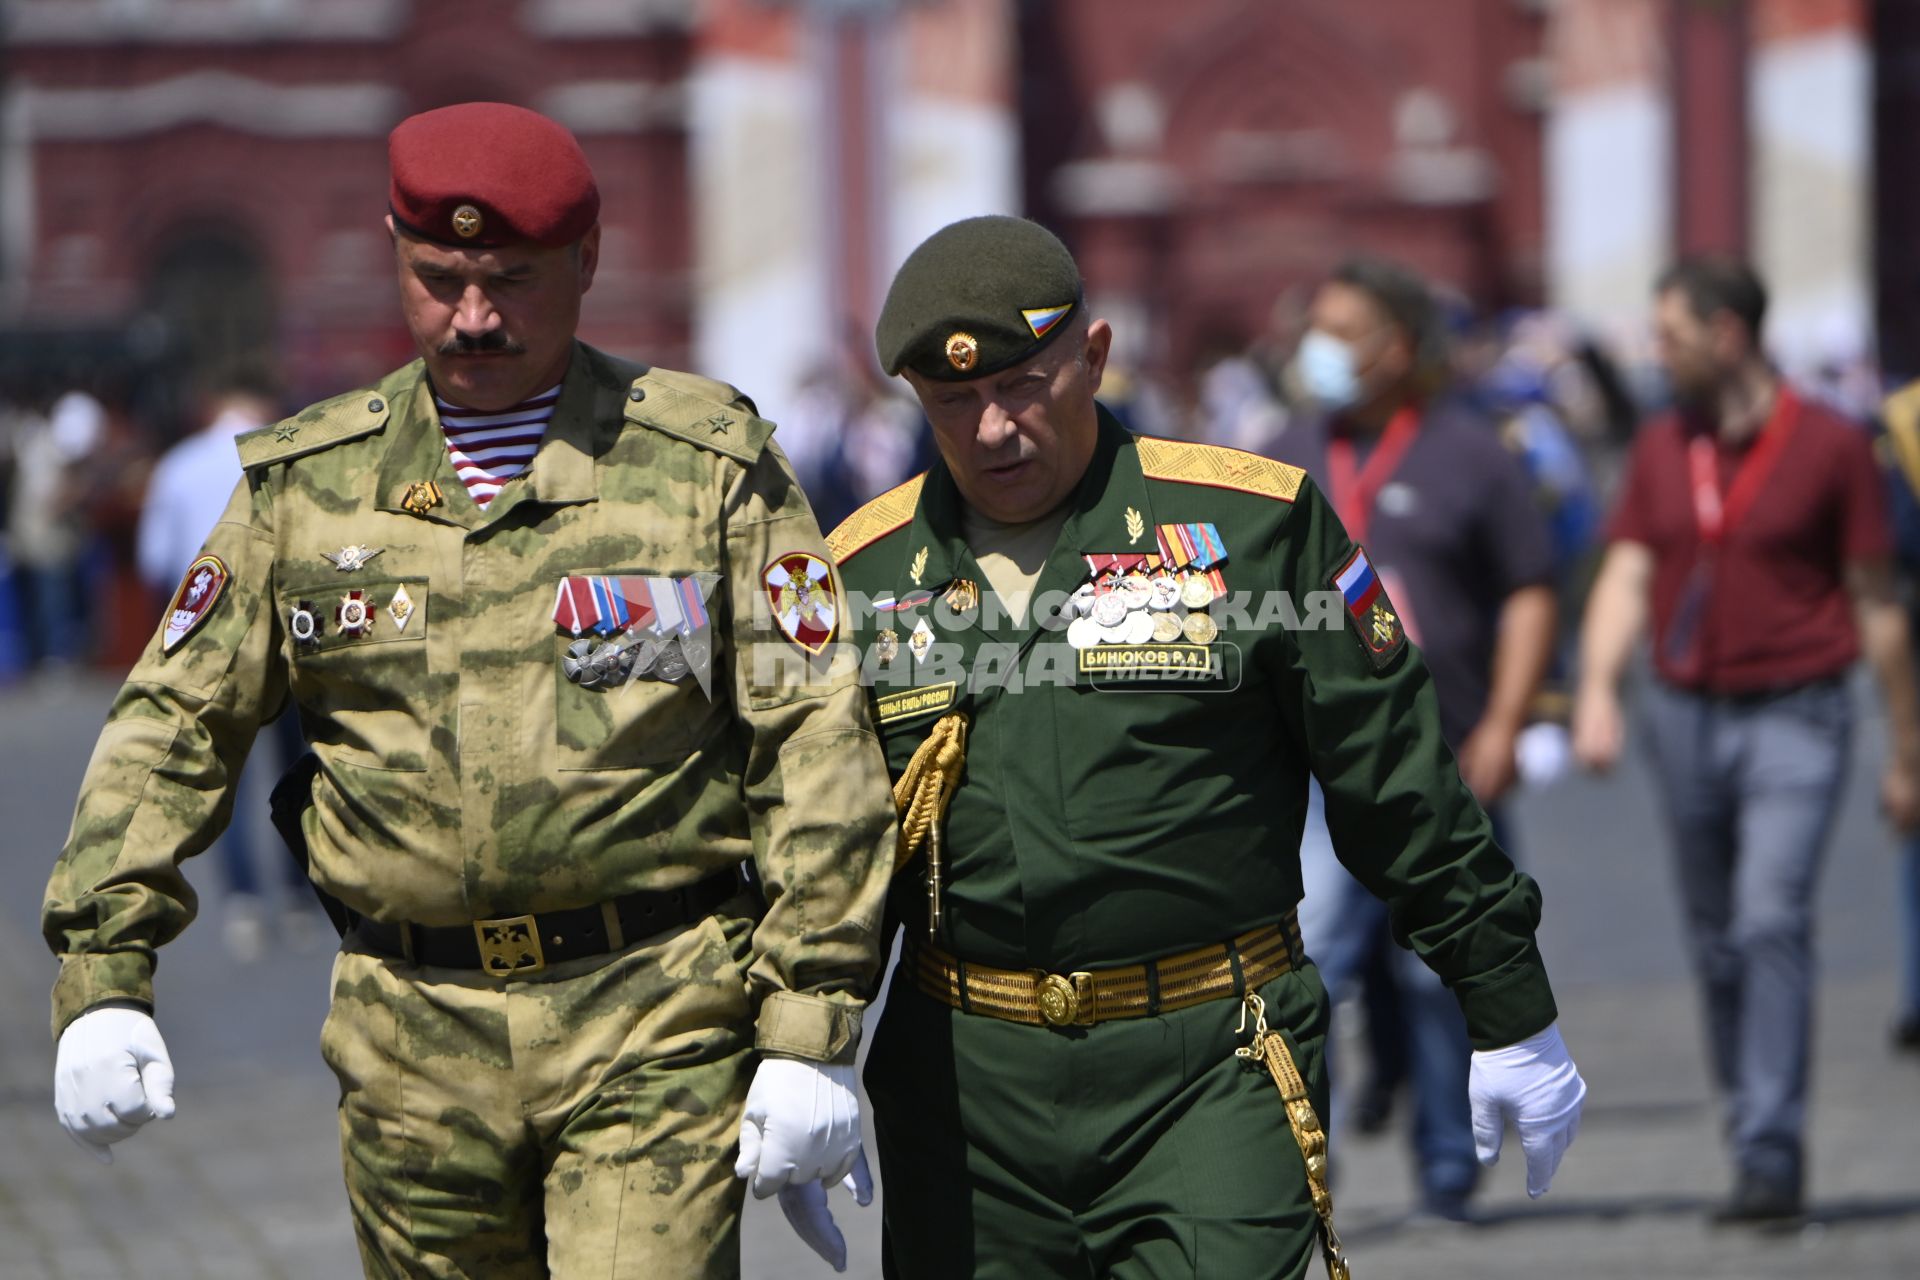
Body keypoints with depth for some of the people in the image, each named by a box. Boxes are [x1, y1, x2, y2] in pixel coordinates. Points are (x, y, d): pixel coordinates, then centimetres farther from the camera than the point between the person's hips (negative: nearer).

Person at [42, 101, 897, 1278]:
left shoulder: (710, 464, 1)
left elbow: (818, 748, 0)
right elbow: (174, 726, 11)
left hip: (656, 1028, -3)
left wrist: (812, 1032, -6)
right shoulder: (308, 481, 8)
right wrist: (103, 973, -1)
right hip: (416, 1041, 3)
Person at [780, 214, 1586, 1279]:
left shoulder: (1249, 523, -1)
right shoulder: (864, 572, 9)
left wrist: (1509, 1016, 5)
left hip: (1212, 1075, -3)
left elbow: (1398, 787, 3)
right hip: (967, 1084, 3)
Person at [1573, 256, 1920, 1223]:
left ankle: (1770, 1156, -19)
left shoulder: (1830, 446, -4)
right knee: (1714, 941, 10)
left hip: (1794, 718, -5)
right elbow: (1625, 577, 4)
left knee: (1771, 920, -17)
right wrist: (1597, 690, -15)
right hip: (1686, 714, 5)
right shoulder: (1660, 449, 9)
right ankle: (1750, 1125, 24)